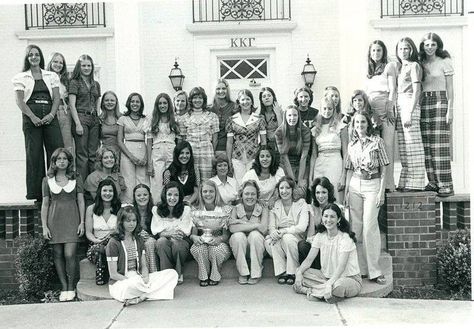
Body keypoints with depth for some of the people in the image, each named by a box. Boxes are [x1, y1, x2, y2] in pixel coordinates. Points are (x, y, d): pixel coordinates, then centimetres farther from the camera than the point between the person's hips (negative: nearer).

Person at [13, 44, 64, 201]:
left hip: (50, 117, 2)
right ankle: (36, 193, 2)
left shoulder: (51, 76, 16)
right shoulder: (20, 77, 10)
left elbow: (56, 98, 8)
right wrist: (33, 117, -13)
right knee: (34, 154, -2)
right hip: (31, 118, -1)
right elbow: (19, 100, 0)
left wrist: (51, 115, -9)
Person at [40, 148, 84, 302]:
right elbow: (45, 204, 7)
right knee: (58, 255, 2)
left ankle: (71, 287, 4)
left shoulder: (76, 179, 6)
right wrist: (44, 226, 1)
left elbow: (81, 201, 6)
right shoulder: (47, 180, 8)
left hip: (72, 219, -1)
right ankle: (63, 288, 11)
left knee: (69, 254, -10)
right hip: (54, 219, 1)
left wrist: (82, 222, -1)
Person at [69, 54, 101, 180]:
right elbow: (72, 105, -5)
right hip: (80, 118, -5)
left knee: (93, 154, 4)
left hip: (94, 120, 5)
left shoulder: (96, 84, 17)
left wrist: (98, 119, 9)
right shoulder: (74, 83, 2)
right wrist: (78, 123, -13)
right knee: (82, 154, -6)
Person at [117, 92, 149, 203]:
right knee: (129, 183, -6)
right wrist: (131, 156, -8)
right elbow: (119, 141, 3)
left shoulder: (145, 120, 13)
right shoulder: (123, 119, 9)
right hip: (127, 153, -1)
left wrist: (146, 158, -7)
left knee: (143, 182, -5)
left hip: (143, 152, 1)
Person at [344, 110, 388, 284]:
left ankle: (374, 270, -2)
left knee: (369, 227, -9)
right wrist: (346, 191, 9)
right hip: (355, 185, 4)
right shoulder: (351, 145, 11)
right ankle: (360, 268, 13)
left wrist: (382, 192, -8)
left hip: (372, 185, -4)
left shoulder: (377, 141, 0)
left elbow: (383, 169, -1)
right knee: (355, 227, 4)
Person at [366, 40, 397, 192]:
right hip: (370, 110, 5)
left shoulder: (389, 66, 8)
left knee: (387, 145, -10)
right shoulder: (369, 71, 24)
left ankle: (388, 183, -12)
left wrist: (389, 110, -11)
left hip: (385, 108, -5)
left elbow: (393, 90, -1)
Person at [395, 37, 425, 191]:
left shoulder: (414, 66, -3)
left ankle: (414, 183, -4)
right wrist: (396, 112, 11)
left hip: (410, 105, -8)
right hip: (399, 106, 8)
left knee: (412, 145, -7)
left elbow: (417, 91, -10)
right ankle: (405, 183, 10)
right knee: (403, 148, 6)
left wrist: (410, 113, -18)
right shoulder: (400, 67, 20)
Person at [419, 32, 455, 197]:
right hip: (423, 103, 4)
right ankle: (433, 182, 6)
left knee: (440, 145, -9)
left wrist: (450, 110, -8)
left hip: (439, 102, -4)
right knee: (426, 145, 0)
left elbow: (450, 89, 1)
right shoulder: (421, 64, 15)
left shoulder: (444, 62, 4)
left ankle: (446, 185, -6)